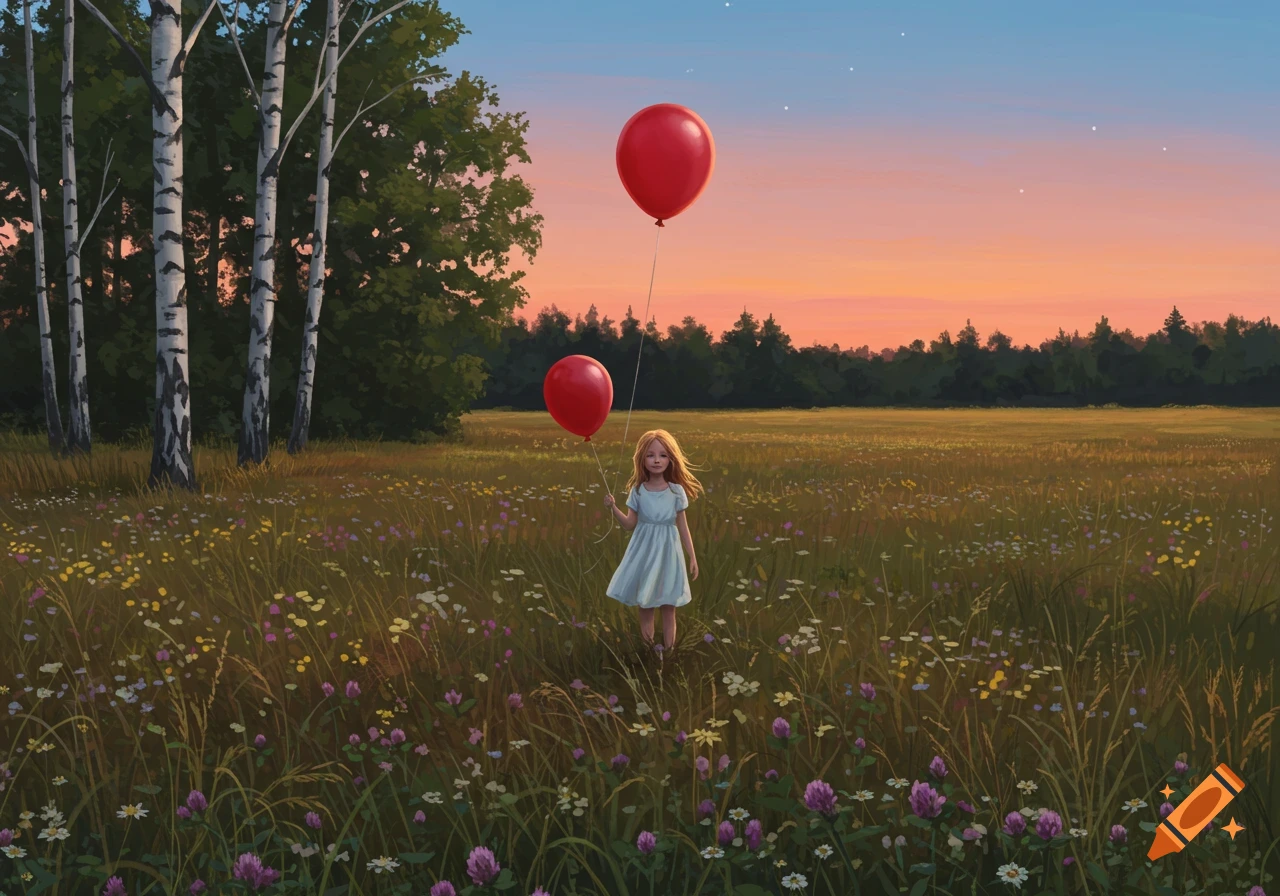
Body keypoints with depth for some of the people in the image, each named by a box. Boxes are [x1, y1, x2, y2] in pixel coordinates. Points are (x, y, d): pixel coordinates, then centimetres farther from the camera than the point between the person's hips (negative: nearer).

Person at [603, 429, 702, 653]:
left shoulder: (677, 491, -6)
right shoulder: (637, 491, -4)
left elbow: (683, 527, 0)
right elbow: (630, 524, 1)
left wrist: (692, 557, 0)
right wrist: (613, 508, -15)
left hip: (667, 551, -1)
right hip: (644, 550, 1)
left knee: (668, 606, 5)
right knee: (644, 603, 8)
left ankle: (668, 650, 15)